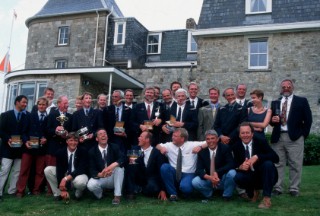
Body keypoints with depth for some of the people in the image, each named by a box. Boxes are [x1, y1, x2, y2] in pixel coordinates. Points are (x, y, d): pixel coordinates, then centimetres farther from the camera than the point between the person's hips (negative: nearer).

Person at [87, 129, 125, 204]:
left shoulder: (114, 147, -5)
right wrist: (100, 174, -34)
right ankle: (100, 193, 4)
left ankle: (117, 196, -22)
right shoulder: (92, 151, -7)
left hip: (113, 178, 1)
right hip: (100, 178, -1)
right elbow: (92, 171, -12)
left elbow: (123, 159, -22)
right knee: (90, 185, -32)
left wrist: (113, 165, -40)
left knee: (119, 167, -29)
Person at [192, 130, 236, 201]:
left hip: (224, 180, -1)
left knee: (232, 173, -32)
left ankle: (227, 196, -5)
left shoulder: (225, 148, -8)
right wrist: (209, 177, -30)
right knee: (195, 182, -25)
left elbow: (231, 164, -19)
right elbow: (199, 170, -10)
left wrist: (217, 172, -31)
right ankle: (209, 193, 7)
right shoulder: (202, 152, -3)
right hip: (209, 181, 1)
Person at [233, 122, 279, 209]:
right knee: (237, 177, -28)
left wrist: (257, 157, -34)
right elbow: (236, 165, -4)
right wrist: (241, 167, -28)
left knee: (268, 163, -32)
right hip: (250, 178, 2)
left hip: (264, 176, -2)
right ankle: (253, 191, 6)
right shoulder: (236, 146, -2)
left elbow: (276, 157, -22)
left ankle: (267, 198, -23)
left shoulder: (261, 142, -10)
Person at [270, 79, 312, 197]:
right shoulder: (275, 103, 15)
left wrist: (303, 134, -4)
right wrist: (273, 120, -7)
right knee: (278, 164, 5)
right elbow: (271, 119, 16)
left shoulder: (302, 101, 5)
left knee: (295, 165, 1)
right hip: (278, 137, 3)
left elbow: (308, 119, 2)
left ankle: (294, 189, 9)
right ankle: (278, 188, 12)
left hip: (295, 137, -3)